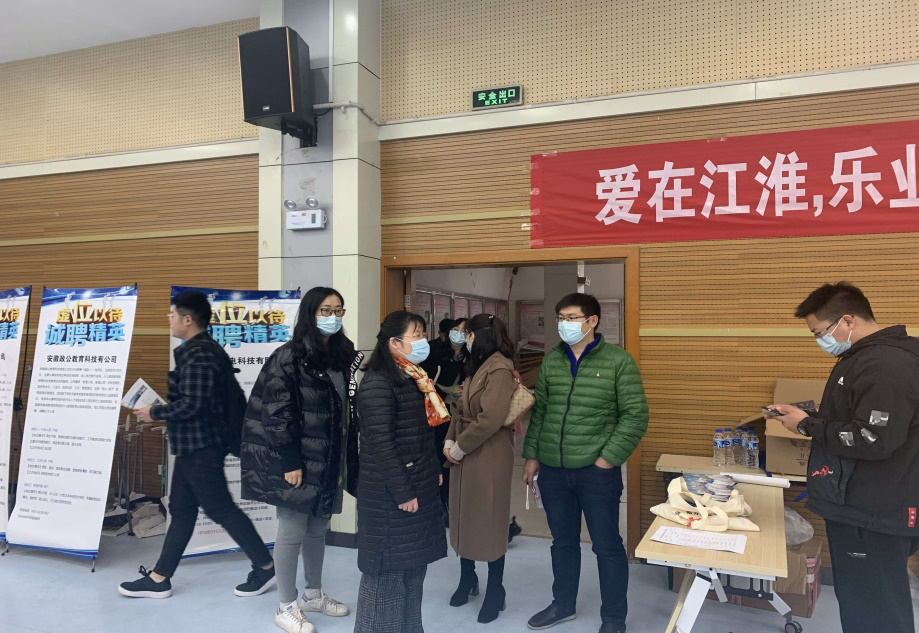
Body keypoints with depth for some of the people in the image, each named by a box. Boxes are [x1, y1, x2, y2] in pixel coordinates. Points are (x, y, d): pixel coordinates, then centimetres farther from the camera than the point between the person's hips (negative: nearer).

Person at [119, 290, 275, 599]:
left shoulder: (199, 355, -20)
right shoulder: (204, 350, 14)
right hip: (192, 445, 11)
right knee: (181, 510, 15)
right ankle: (159, 578, 26)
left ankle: (266, 567, 9)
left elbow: (191, 405, -24)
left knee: (221, 508, -2)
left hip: (200, 446, -11)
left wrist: (154, 412, -11)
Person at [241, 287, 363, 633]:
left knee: (318, 530, 19)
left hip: (330, 462, 7)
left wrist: (347, 459, 10)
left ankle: (313, 594, 37)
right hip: (297, 462, -7)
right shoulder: (288, 357, -14)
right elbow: (277, 414, -17)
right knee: (292, 533, 5)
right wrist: (290, 463, -18)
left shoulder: (343, 357, 7)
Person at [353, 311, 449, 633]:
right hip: (390, 496, -9)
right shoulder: (378, 383, -18)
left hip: (420, 490, 9)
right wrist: (403, 492, -20)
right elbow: (380, 443, -22)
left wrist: (434, 471, 14)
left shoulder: (417, 379, 12)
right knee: (389, 571, 3)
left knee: (413, 568, 18)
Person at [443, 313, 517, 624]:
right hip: (465, 453, 8)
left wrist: (458, 447, -15)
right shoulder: (477, 366, 13)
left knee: (490, 520, 5)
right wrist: (449, 441, 0)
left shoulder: (500, 368, -16)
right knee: (463, 516, 16)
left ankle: (495, 590, 21)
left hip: (489, 455, -8)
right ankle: (467, 578, 34)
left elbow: (491, 419, -23)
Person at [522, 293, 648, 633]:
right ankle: (563, 605, 38)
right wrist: (531, 455, 9)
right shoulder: (551, 359, 6)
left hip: (597, 471, -4)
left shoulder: (618, 360, -7)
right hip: (552, 469, 4)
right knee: (563, 542, 19)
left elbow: (636, 415, -7)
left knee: (607, 546, 9)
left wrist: (609, 458, -12)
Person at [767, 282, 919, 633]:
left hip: (874, 516, -10)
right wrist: (805, 416, 9)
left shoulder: (886, 365, -22)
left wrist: (808, 426, -16)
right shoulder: (869, 357, 12)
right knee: (859, 603, 20)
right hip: (861, 506, 10)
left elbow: (874, 441, -27)